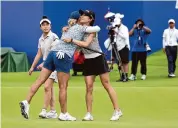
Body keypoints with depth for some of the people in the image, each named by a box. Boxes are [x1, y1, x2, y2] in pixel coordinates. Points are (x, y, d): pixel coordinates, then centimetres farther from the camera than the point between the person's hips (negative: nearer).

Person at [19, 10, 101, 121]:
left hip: (53, 52, 7)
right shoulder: (80, 28, 10)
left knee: (40, 81, 2)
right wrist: (93, 28, 24)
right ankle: (64, 114, 6)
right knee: (63, 87, 0)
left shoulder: (67, 29, 28)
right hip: (63, 56, -7)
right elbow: (97, 29, 5)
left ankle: (27, 102, -9)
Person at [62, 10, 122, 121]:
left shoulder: (92, 30, -12)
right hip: (88, 61, 5)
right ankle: (89, 114, 1)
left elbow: (86, 44, -23)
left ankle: (117, 111, 5)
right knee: (89, 87, -1)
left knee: (107, 85, -1)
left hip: (98, 59, -5)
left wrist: (71, 40, -27)